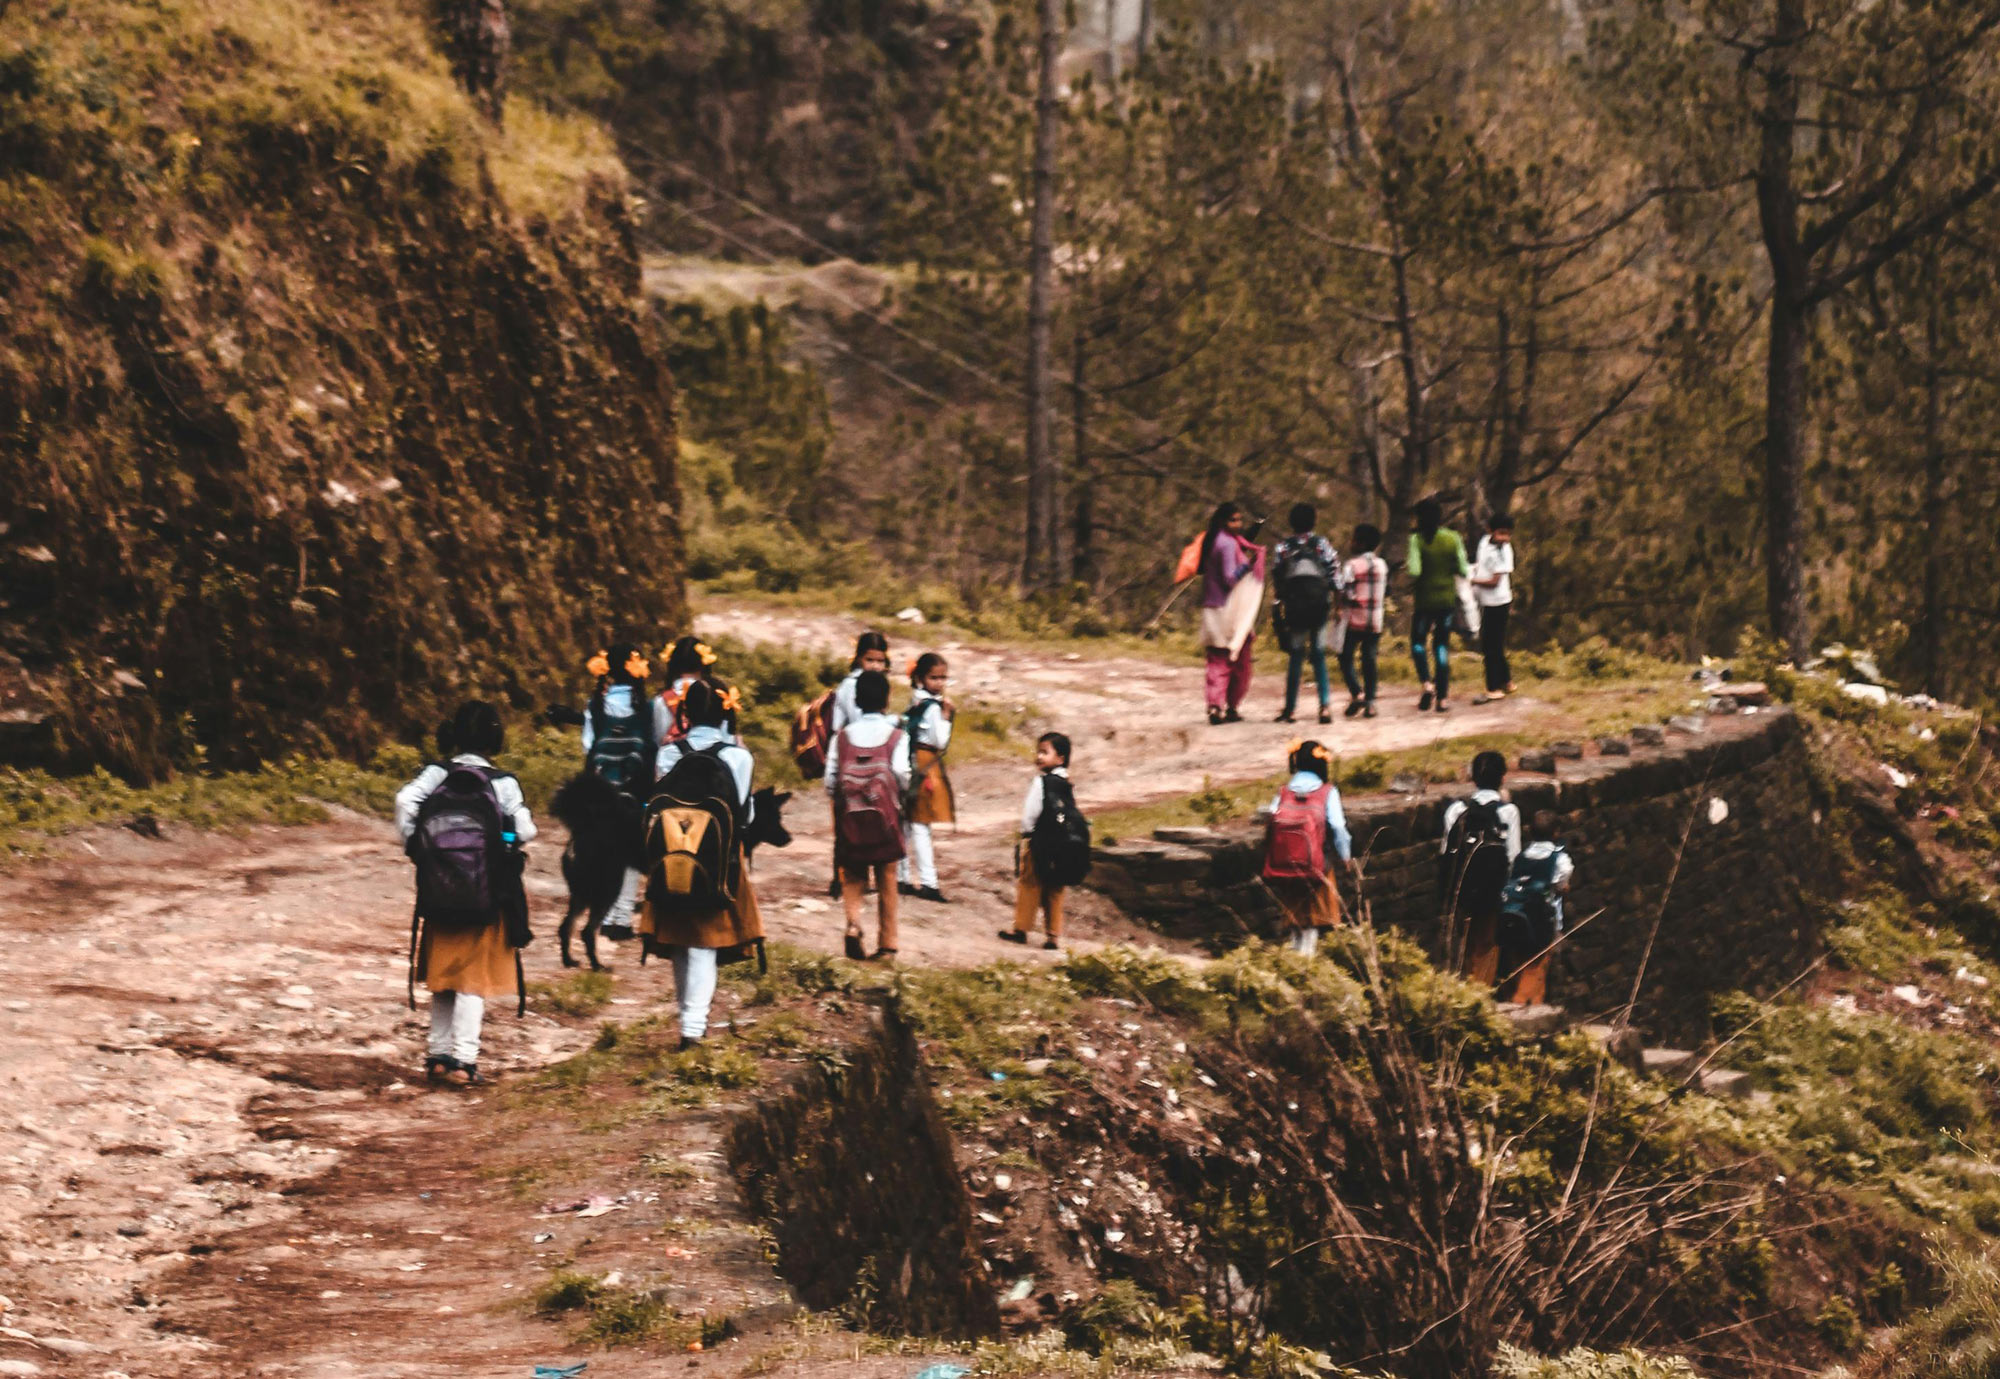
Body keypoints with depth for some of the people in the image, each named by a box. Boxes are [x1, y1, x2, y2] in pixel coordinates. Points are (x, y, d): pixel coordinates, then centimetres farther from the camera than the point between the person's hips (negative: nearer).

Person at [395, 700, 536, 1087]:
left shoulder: (436, 774, -2)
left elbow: (405, 801, -17)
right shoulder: (502, 783, -9)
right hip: (487, 896, -3)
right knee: (475, 977, 3)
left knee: (443, 974, 16)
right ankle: (463, 1058, -3)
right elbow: (524, 831, -13)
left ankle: (438, 1054, 19)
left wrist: (413, 848, -6)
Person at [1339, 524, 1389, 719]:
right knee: (1369, 659, 9)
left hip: (1354, 620, -5)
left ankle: (1356, 693, -15)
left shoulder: (1352, 564, -11)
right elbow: (1387, 593, 13)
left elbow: (1345, 593, -17)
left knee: (1346, 657, 4)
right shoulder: (1382, 564, 6)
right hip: (1375, 622, 5)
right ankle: (1370, 701, 4)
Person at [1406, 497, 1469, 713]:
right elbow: (1463, 571, -2)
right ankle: (1442, 697, 7)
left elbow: (1414, 571, -21)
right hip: (1448, 598, 3)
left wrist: (1406, 570, 1)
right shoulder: (1453, 539, -2)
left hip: (1425, 599, -3)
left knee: (1418, 642, 13)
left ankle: (1427, 682, -11)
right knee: (1442, 645, 11)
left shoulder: (1417, 539, -12)